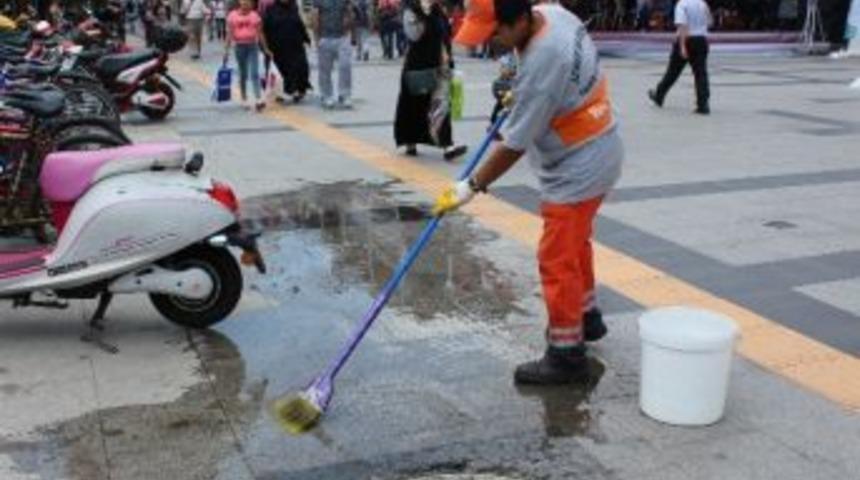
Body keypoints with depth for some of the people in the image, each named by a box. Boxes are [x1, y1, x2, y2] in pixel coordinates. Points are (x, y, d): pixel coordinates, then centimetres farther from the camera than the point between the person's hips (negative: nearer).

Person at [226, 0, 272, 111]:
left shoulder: (255, 15, 3)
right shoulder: (233, 16, 1)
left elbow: (260, 33, 7)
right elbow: (229, 34, 2)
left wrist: (266, 49, 8)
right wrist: (226, 50, -2)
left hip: (253, 46, 0)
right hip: (240, 46, 0)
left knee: (255, 73, -11)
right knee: (243, 75, 9)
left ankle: (259, 100, -17)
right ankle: (244, 100, 19)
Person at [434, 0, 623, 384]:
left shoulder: (541, 64, -33)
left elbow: (515, 144, -26)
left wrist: (472, 187, -17)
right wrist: (518, 93, 8)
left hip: (578, 169, -10)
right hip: (597, 153, 10)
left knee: (557, 260, -2)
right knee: (574, 245, 25)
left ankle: (566, 356, 9)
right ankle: (586, 316, 44)